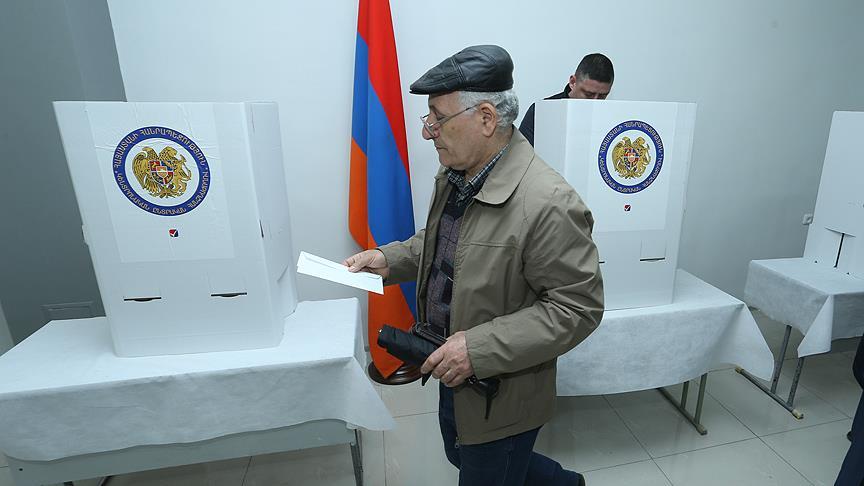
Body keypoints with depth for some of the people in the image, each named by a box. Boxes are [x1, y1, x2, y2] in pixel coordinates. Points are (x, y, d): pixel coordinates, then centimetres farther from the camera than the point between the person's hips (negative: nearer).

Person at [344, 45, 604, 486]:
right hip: (452, 374, 9)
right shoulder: (455, 174, -3)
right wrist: (389, 259, -5)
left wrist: (480, 349, -29)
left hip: (501, 397, -8)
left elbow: (577, 308, -24)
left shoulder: (549, 204, -30)